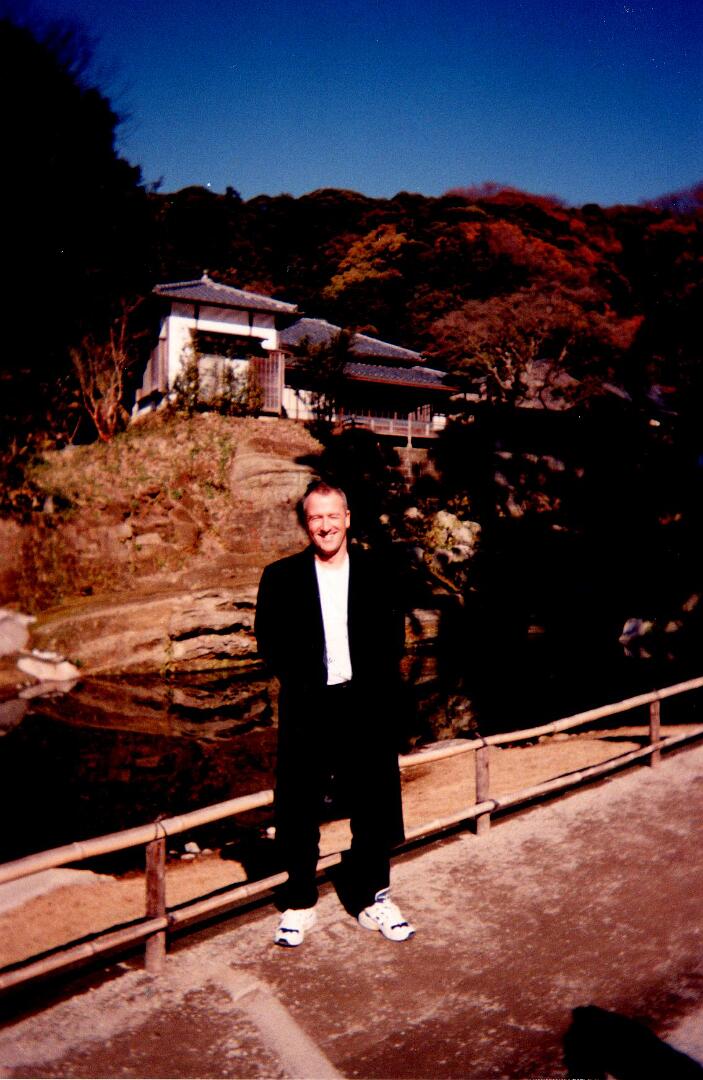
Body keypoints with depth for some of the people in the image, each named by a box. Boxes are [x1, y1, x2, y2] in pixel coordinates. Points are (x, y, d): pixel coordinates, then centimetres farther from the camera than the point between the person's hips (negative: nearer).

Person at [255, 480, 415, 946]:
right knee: (300, 811, 8)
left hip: (365, 706, 1)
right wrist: (301, 677, -10)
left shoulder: (375, 575, 3)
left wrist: (375, 680, -8)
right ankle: (300, 903, 26)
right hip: (308, 708, -1)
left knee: (372, 807, 11)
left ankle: (373, 899, 29)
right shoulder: (282, 577, 0)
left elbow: (393, 637, 5)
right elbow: (270, 640, 0)